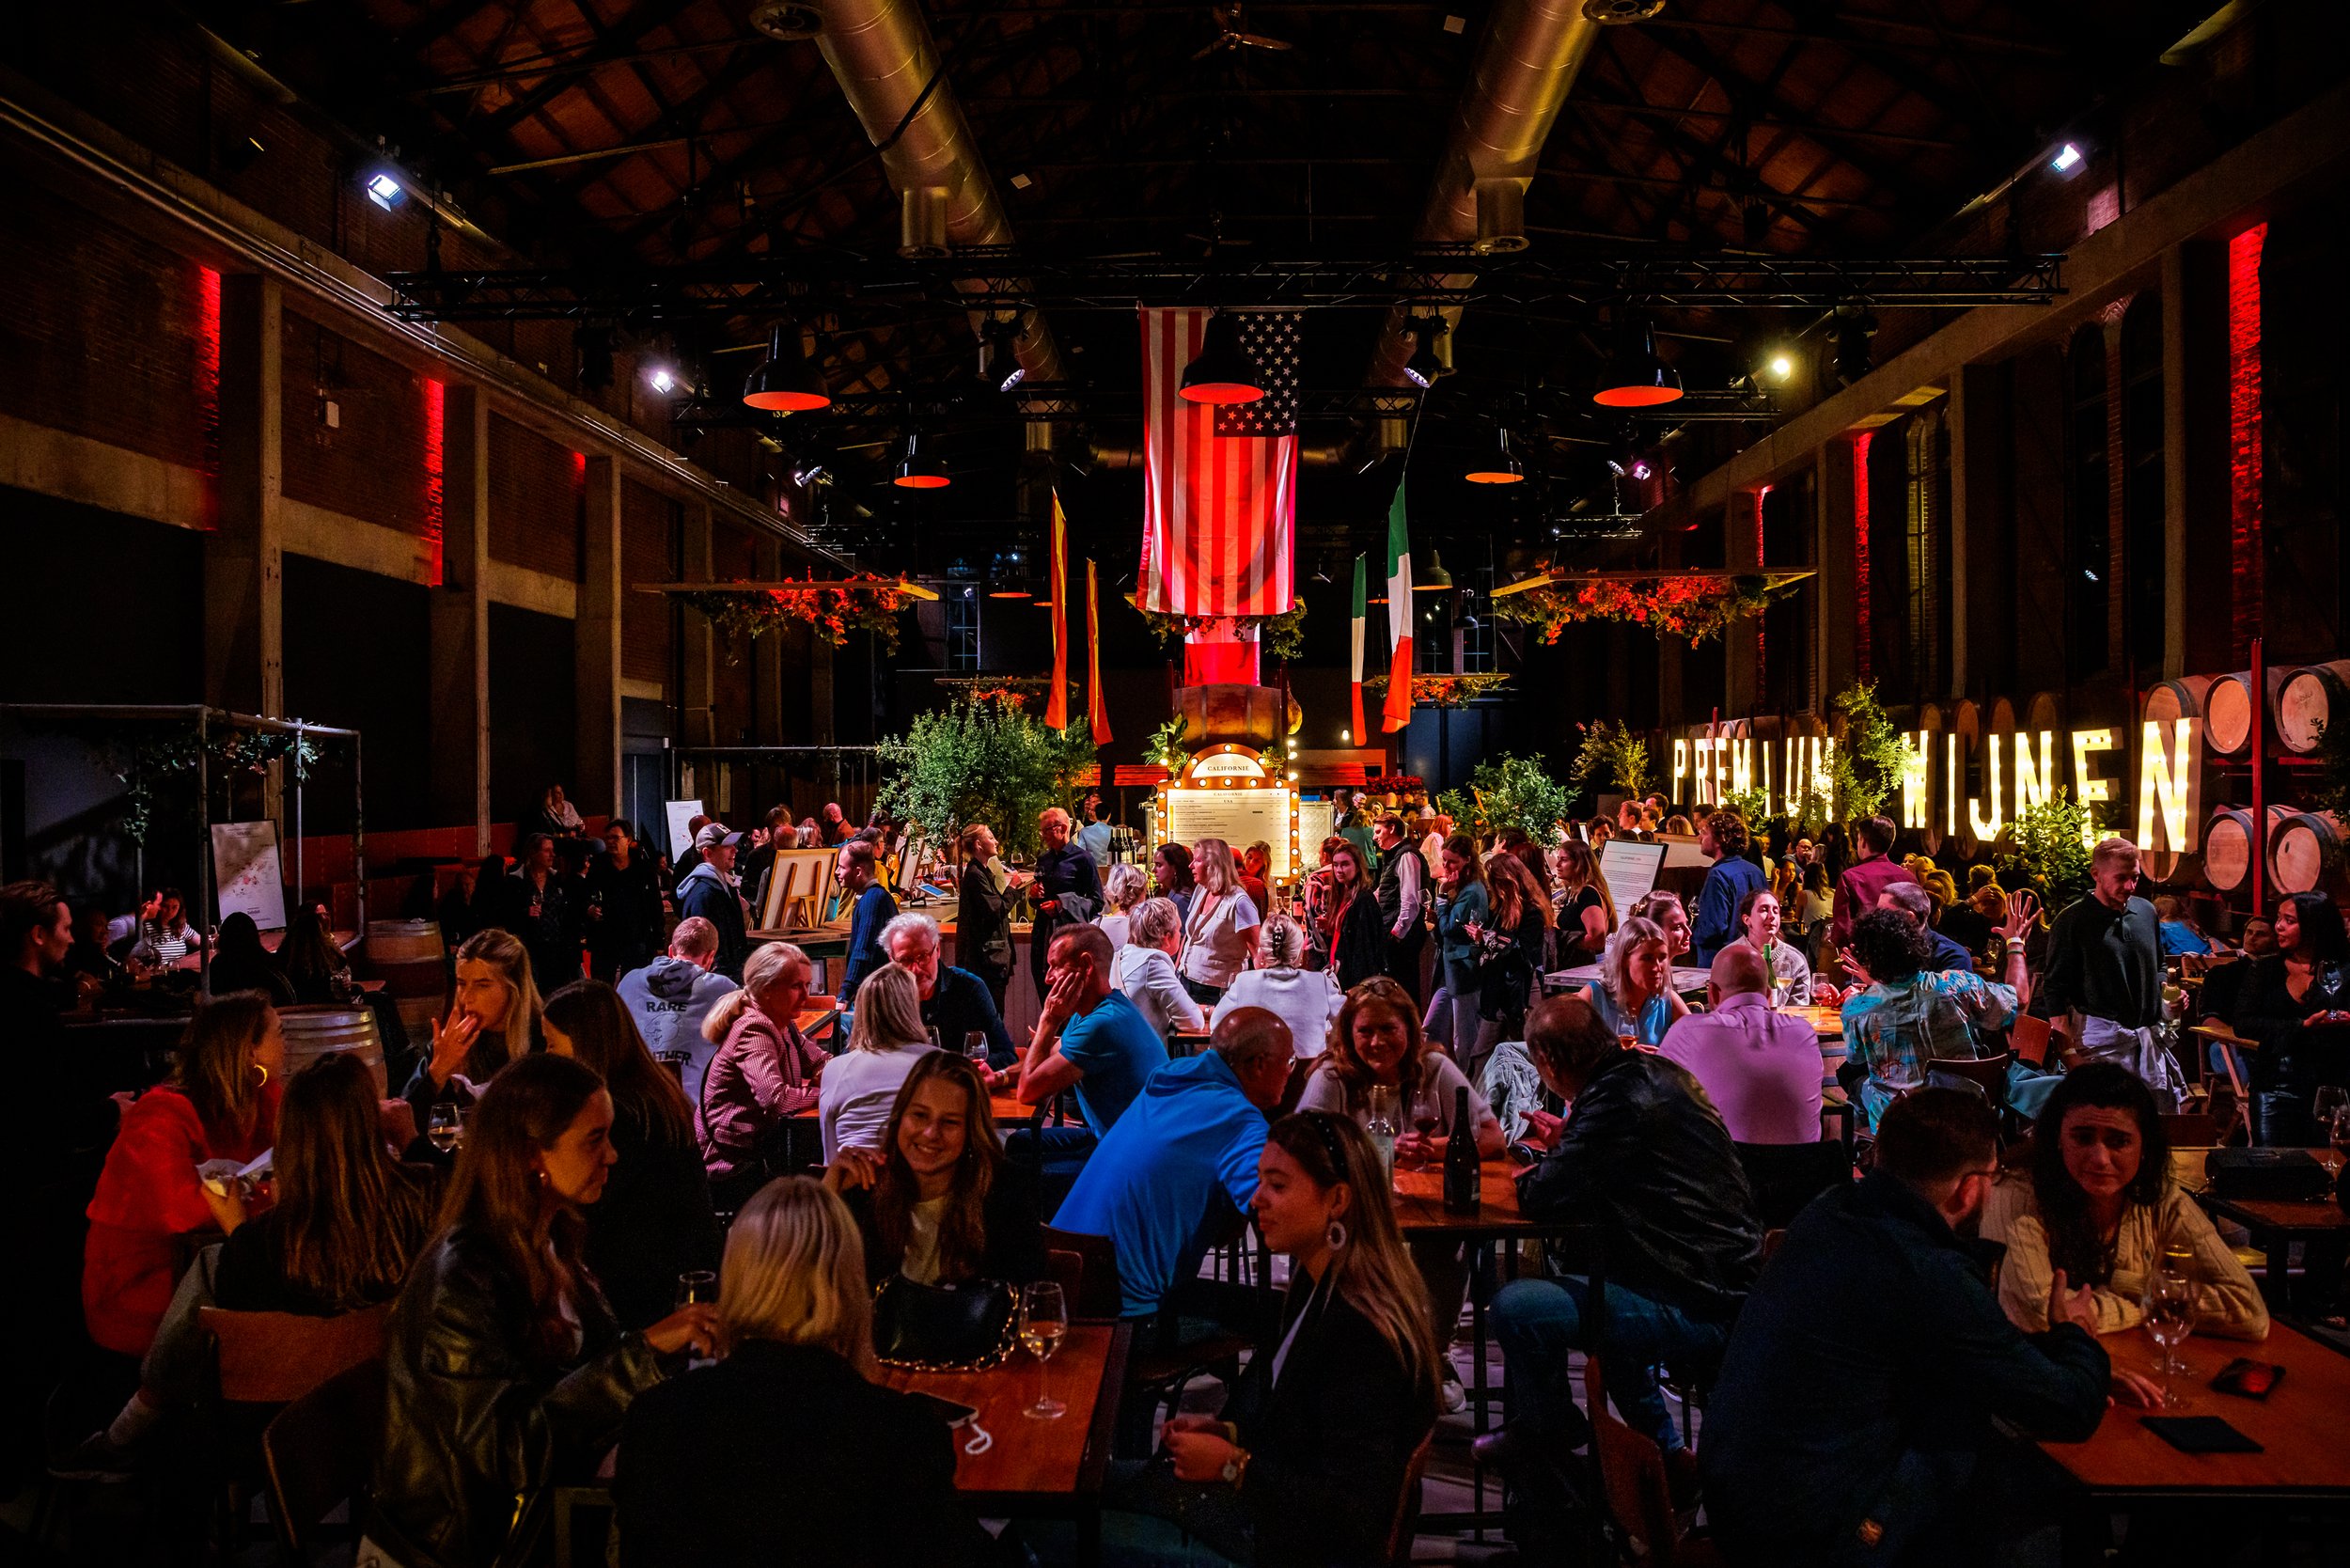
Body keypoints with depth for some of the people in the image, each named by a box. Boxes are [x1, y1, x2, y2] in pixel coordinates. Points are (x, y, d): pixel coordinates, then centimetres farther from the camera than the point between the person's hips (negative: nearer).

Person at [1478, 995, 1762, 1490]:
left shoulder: (1615, 1100, -21)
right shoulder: (1659, 1072, 8)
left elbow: (1541, 1197, -19)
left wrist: (1529, 1177, 2)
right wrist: (1567, 1142, 25)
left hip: (1696, 1311, -10)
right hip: (1731, 1286, 10)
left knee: (1515, 1307, -15)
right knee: (1596, 1286, 34)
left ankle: (1546, 1430, 15)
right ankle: (1664, 1453, 35)